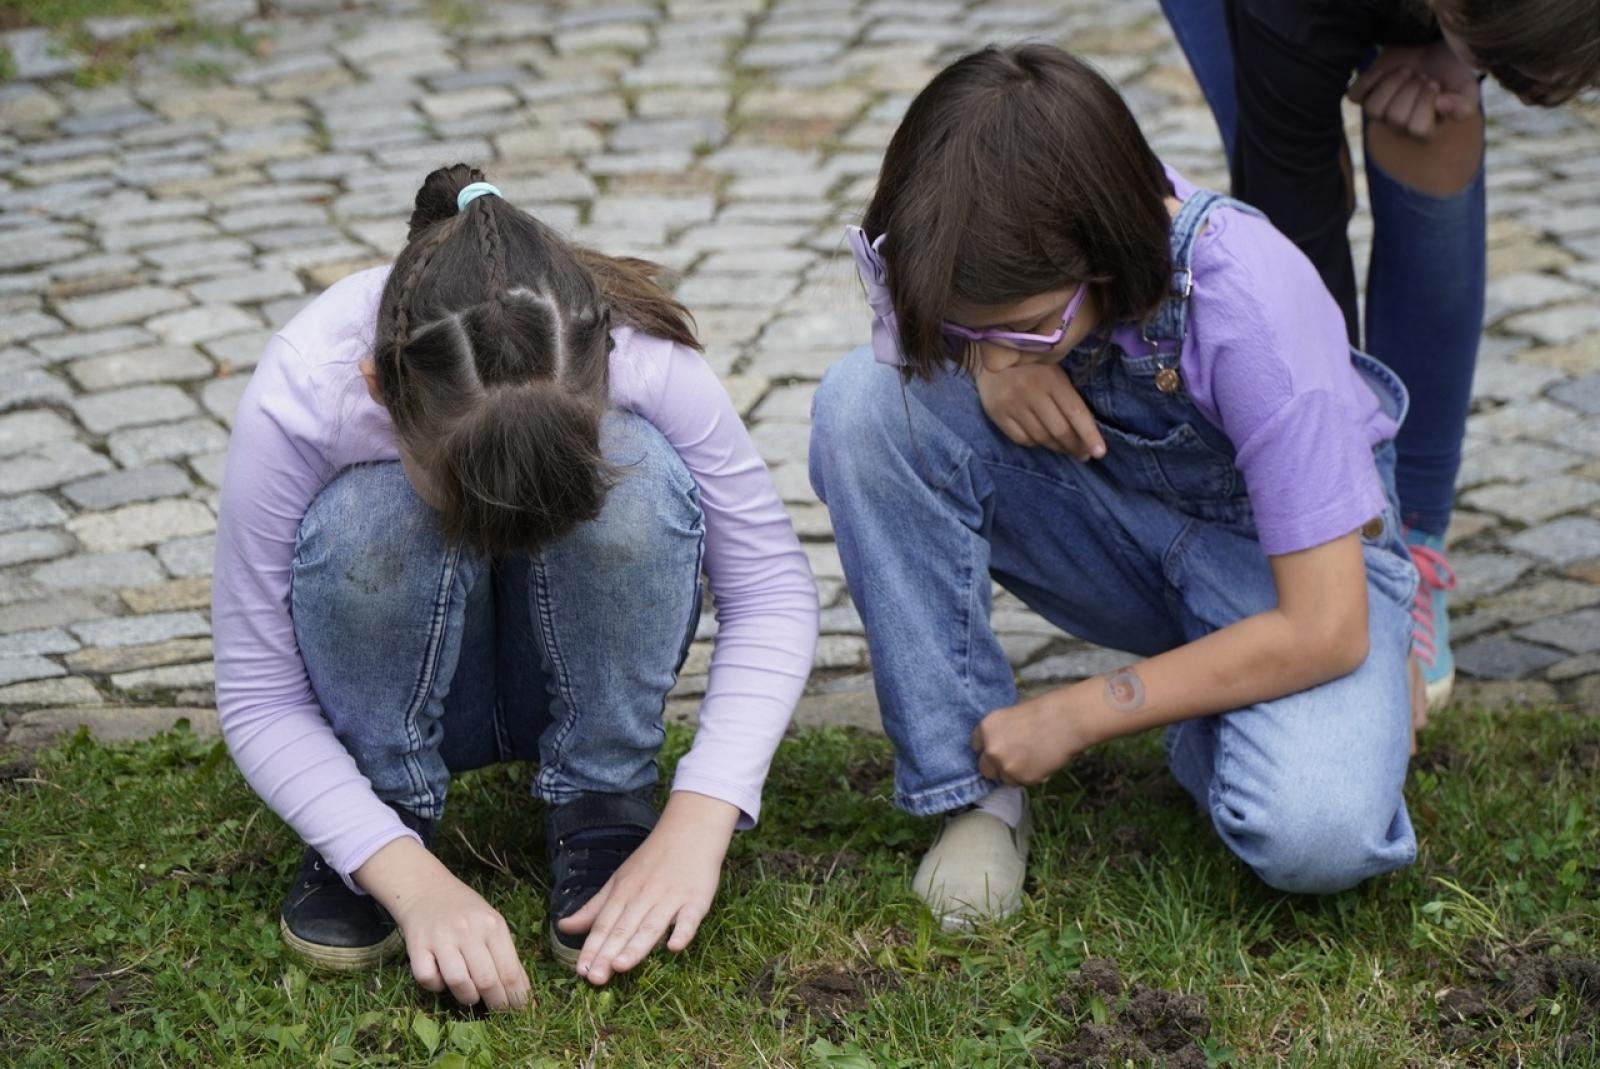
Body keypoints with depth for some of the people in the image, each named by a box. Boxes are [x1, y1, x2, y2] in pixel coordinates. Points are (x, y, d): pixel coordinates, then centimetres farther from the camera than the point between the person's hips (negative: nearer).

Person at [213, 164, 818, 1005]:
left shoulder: (647, 362, -32)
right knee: (364, 519, -34)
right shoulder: (298, 400, -33)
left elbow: (771, 588, -23)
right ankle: (388, 809, -10)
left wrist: (696, 824, -35)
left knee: (638, 478, -31)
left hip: (582, 671, 1)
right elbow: (259, 698, -25)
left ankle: (601, 808, -12)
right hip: (403, 679, -1)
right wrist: (412, 878, -38)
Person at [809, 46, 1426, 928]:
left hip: (1283, 556, -4)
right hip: (1119, 522, 4)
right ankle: (970, 785, -13)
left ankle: (1209, 738, 2)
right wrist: (978, 356, -25)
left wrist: (1074, 716, -23)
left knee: (1315, 836, -36)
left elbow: (1326, 630, -29)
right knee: (866, 401, -24)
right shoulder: (1014, 256, -22)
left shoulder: (1253, 308, -34)